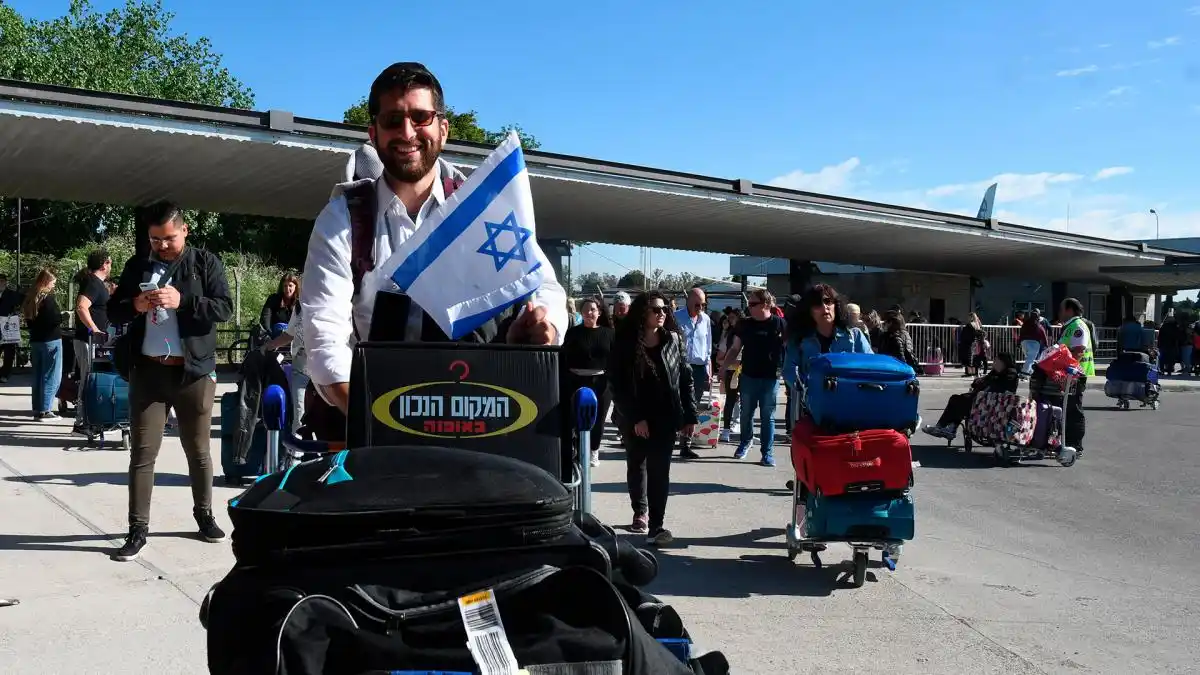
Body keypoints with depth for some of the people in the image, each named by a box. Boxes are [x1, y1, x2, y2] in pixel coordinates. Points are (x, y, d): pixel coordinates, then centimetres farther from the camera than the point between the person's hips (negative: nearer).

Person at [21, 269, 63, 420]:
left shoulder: (30, 297, 11)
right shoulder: (48, 297, -12)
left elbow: (28, 320, 15)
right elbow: (55, 319, -18)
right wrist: (64, 316, 0)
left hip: (35, 340, 8)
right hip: (51, 340, -8)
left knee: (38, 376, 12)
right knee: (51, 377, -3)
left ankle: (37, 410, 14)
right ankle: (44, 411, -6)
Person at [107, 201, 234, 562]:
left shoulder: (206, 263, 0)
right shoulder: (137, 266, 10)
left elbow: (225, 308, -8)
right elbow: (114, 311, 12)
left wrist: (183, 301, -22)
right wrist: (135, 305, -11)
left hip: (193, 371, -2)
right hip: (147, 370, 2)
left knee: (198, 449, 9)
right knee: (142, 452, 2)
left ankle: (204, 515, 24)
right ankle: (138, 528, 7)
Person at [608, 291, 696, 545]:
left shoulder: (673, 340, 1)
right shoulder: (625, 343, -7)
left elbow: (685, 379, 3)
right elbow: (618, 384, -9)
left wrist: (689, 416, -1)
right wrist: (635, 417, -16)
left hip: (666, 417, 0)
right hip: (636, 419, 0)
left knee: (660, 471, -4)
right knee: (636, 466, 16)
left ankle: (656, 525, -4)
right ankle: (640, 512, 35)